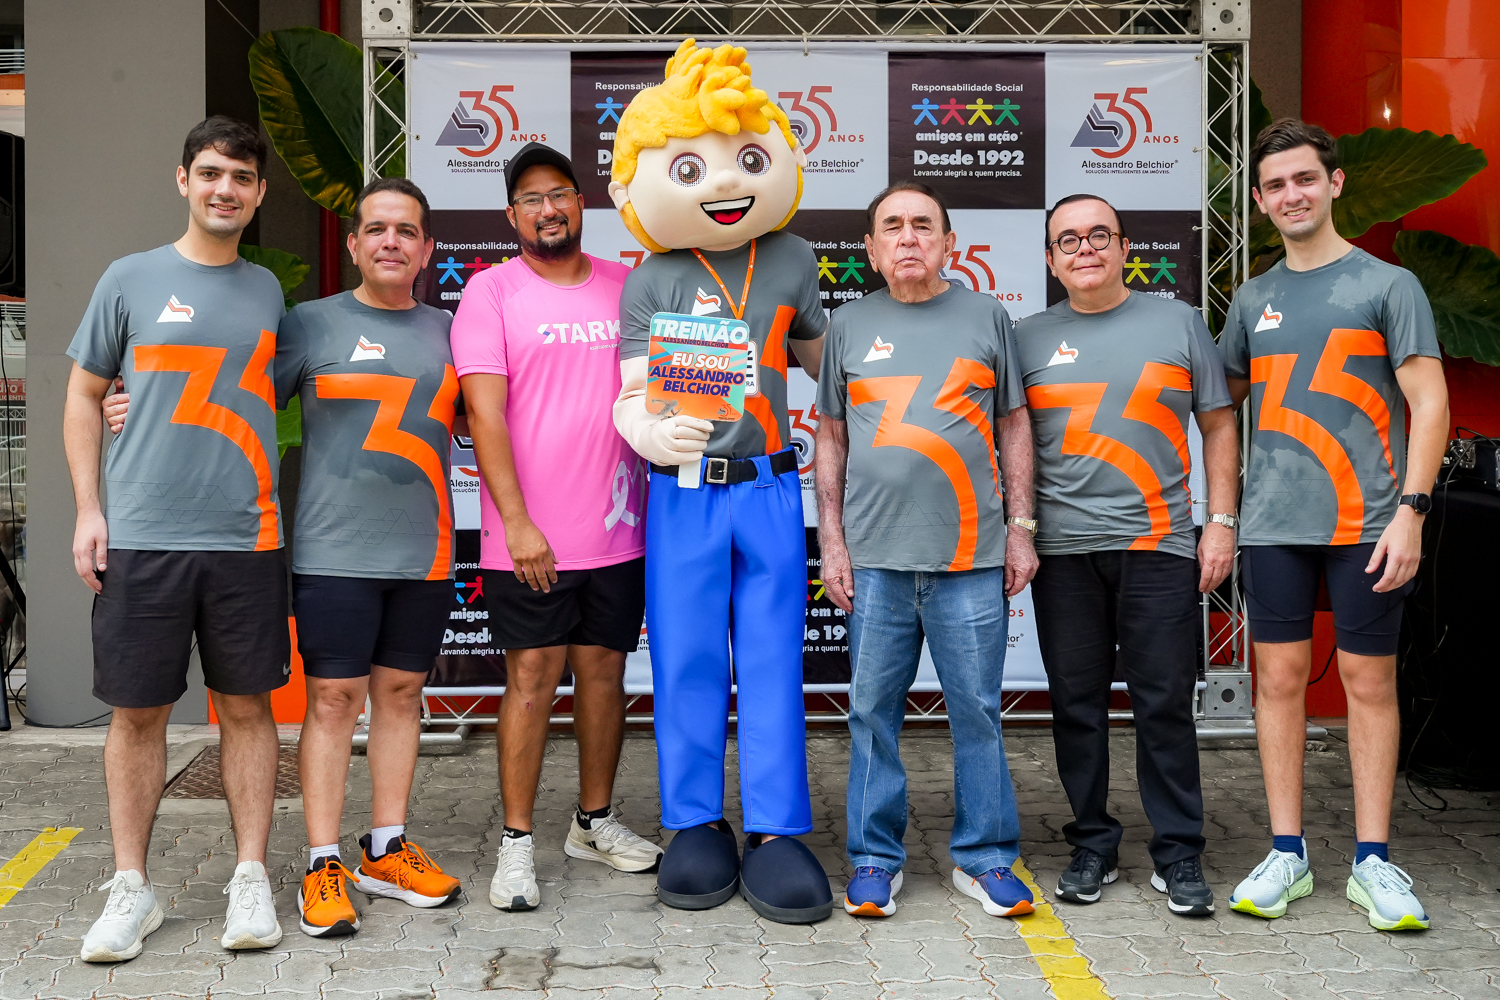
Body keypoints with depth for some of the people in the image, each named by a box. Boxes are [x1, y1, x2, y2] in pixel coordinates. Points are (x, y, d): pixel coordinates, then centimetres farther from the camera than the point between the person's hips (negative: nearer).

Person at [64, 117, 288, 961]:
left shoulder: (269, 290, 11)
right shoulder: (131, 280, 5)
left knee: (247, 704, 5)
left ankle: (251, 879, 15)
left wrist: (281, 497, 6)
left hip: (246, 535, 1)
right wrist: (88, 509, 0)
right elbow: (85, 397, 8)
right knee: (138, 710, 4)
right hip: (141, 535, -1)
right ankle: (132, 889, 16)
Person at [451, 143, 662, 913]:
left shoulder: (625, 286, 10)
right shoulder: (491, 291, -1)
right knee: (532, 676, -1)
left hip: (617, 528, 4)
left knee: (603, 668, 11)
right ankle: (516, 843, 9)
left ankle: (594, 821, 26)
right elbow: (484, 414, -8)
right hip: (527, 535, -4)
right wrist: (518, 523, -15)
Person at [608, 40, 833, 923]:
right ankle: (696, 825, 18)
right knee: (687, 660, 5)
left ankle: (776, 832, 12)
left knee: (773, 658, 4)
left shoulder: (791, 259, 6)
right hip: (684, 494, -1)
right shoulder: (652, 282, 0)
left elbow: (819, 354, 23)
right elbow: (633, 395, -7)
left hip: (769, 491, 1)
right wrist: (656, 434, -27)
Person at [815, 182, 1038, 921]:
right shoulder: (849, 324, 9)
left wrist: (1020, 527, 4)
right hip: (874, 556, 1)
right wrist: (831, 541, 5)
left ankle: (984, 857, 17)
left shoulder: (985, 317, 8)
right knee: (872, 710, 5)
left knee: (977, 710, 4)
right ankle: (875, 858, 17)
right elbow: (831, 438, 11)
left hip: (972, 556, 0)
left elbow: (1014, 426, 11)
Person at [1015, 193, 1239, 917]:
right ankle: (1092, 845, 19)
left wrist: (1221, 522, 2)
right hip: (1062, 550, 1)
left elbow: (1219, 426, 10)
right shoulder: (1028, 338, 10)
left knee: (1165, 703, 0)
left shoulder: (1177, 322, 9)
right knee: (1076, 703, 6)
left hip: (1159, 545, -1)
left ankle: (1178, 855, 12)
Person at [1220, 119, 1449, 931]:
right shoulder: (1254, 300, 12)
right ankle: (1286, 853, 14)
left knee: (1369, 680, 2)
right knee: (1280, 676, 4)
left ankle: (1372, 859, 11)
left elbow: (1430, 404, -4)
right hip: (1272, 522, 3)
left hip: (1367, 523, -3)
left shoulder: (1387, 285, 1)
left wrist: (1410, 509, -15)